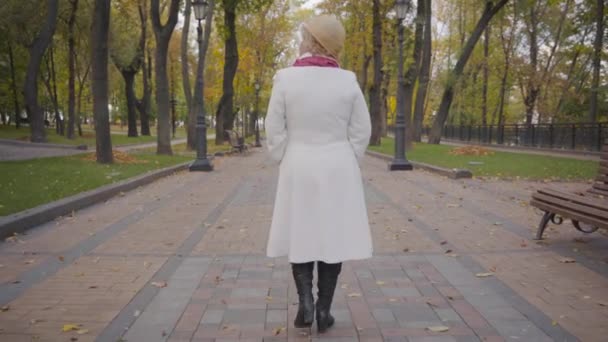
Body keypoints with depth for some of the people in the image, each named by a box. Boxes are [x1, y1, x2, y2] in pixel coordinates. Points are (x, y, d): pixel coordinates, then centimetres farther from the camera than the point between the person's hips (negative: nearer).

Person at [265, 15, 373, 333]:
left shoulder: (285, 78, -8)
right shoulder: (347, 81, -3)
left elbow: (275, 132, -6)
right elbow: (361, 132, -1)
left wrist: (287, 167, 5)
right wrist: (345, 166, 9)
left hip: (299, 170, -1)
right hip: (338, 170, 1)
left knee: (301, 235, 14)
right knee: (332, 236, 8)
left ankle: (305, 301, 3)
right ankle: (324, 311, 11)